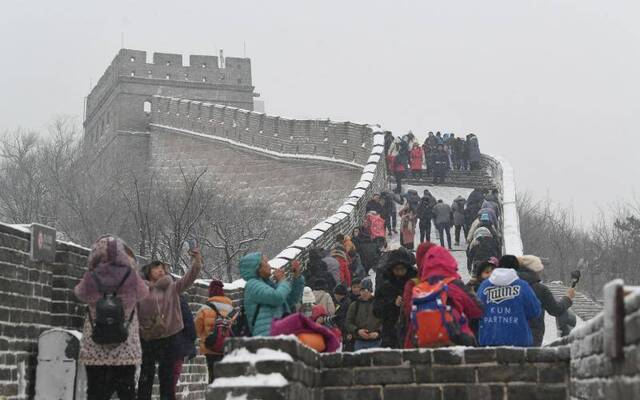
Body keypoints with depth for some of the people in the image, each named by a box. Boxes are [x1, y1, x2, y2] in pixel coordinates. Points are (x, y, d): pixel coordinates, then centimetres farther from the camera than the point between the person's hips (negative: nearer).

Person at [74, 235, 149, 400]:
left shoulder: (91, 278, -7)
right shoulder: (131, 277, -8)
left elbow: (79, 292, 13)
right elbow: (144, 292, 13)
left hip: (95, 349, 0)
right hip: (126, 349, 0)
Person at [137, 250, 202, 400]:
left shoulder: (172, 288, 7)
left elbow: (190, 277, -4)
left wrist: (197, 261, -19)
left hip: (168, 337, 2)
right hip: (147, 338, -2)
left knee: (167, 374, 9)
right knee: (146, 374, 5)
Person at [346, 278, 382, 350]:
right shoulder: (354, 305, 9)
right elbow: (348, 323, 7)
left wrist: (378, 332, -13)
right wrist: (357, 331, -10)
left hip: (375, 342, -1)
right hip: (360, 342, 1)